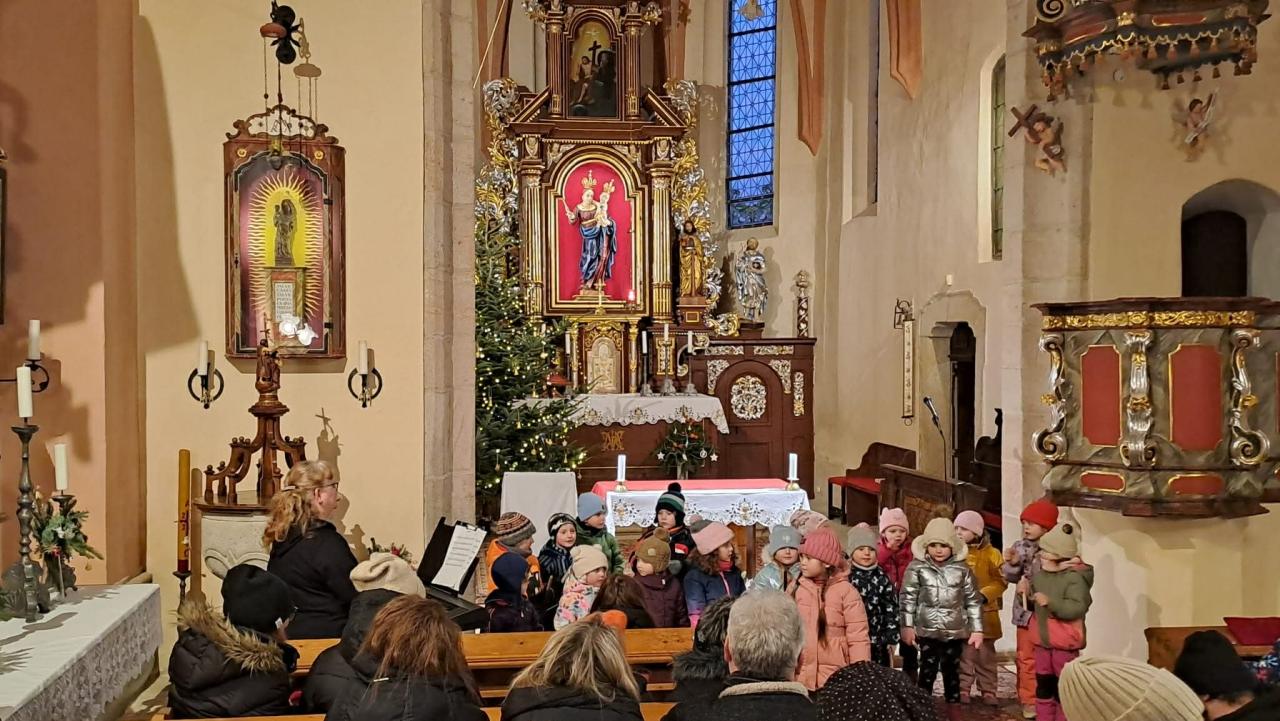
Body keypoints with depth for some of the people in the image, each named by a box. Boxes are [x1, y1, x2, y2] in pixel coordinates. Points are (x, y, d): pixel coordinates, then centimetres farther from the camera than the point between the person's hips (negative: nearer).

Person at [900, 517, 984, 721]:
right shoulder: (916, 567, -4)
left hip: (955, 630, 2)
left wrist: (977, 629, 4)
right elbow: (908, 598, -1)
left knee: (952, 672, 12)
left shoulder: (962, 569, 0)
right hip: (927, 630, -1)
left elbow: (973, 600, 5)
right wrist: (907, 626, -4)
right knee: (927, 671, -2)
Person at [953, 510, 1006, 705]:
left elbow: (1001, 581, -5)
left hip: (984, 612, -1)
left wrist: (984, 594, -18)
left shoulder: (991, 553, -2)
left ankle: (988, 691, 16)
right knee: (962, 654, 4)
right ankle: (962, 689, 13)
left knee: (985, 654, 7)